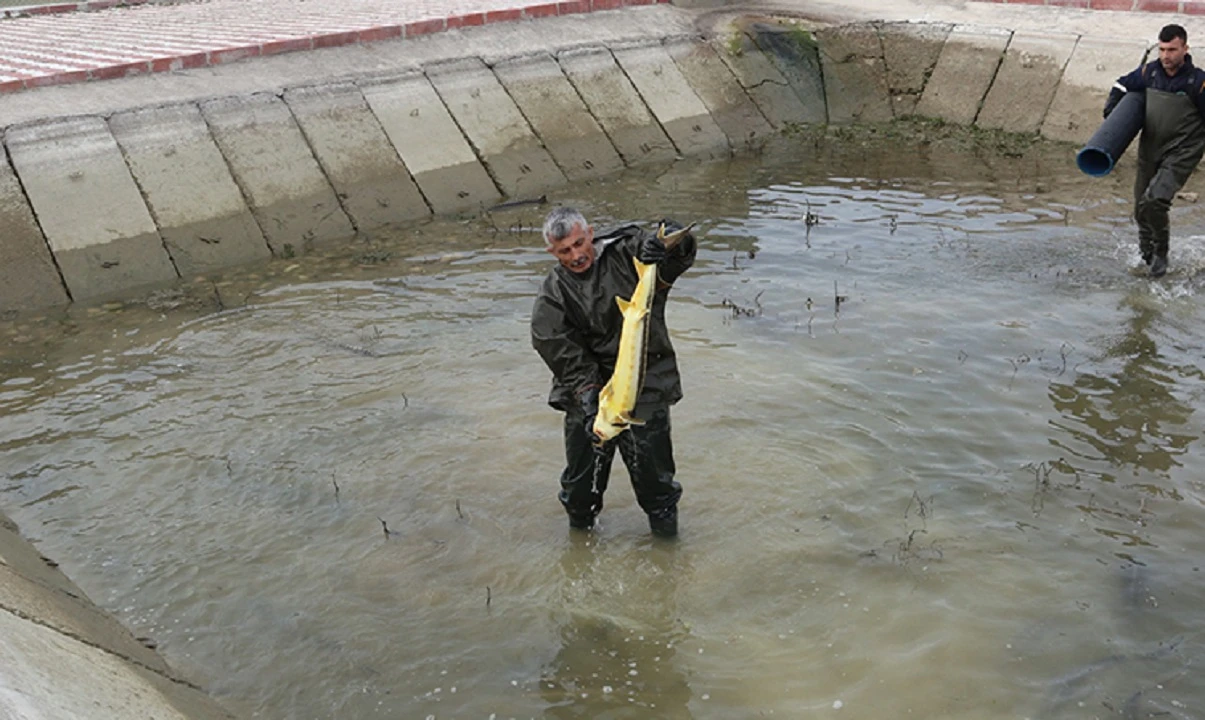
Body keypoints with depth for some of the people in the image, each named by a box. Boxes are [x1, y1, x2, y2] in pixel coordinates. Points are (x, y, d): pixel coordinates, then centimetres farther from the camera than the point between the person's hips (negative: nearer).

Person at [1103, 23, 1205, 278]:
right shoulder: (1149, 72, 0)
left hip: (1182, 153, -5)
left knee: (1154, 200, -22)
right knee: (1141, 208, 11)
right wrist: (1110, 117, 6)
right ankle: (1146, 256, 34)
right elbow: (1121, 86, 18)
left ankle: (1161, 254, 0)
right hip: (1150, 150, 5)